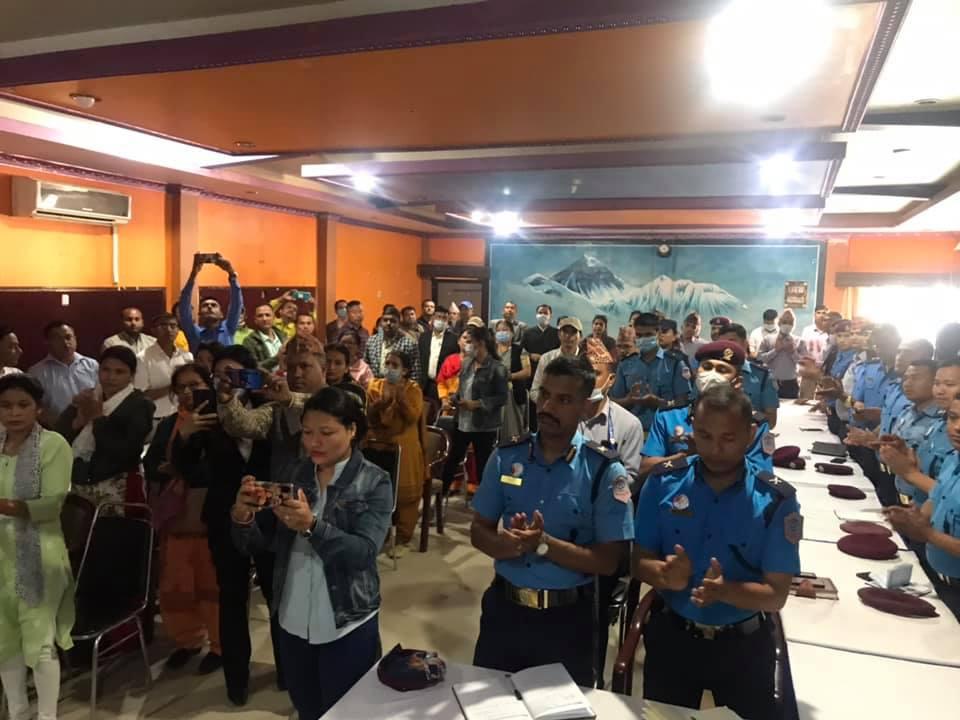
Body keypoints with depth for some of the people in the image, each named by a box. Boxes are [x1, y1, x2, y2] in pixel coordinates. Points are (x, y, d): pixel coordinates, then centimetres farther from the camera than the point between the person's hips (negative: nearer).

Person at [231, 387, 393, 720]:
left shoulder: (374, 483, -10)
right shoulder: (294, 476, 2)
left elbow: (364, 551, -22)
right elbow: (254, 544, -1)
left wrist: (312, 526, -36)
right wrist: (243, 515, -22)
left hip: (347, 626, -4)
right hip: (292, 622, 4)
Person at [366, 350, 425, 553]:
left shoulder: (413, 389, -4)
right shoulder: (375, 386, 4)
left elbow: (413, 418, -17)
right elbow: (369, 418, -1)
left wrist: (400, 395, -24)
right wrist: (381, 403, -18)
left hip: (404, 449, -2)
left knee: (405, 492, 0)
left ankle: (403, 539, 10)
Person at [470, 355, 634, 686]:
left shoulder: (605, 471, -13)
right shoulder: (506, 456, -4)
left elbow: (609, 560, -13)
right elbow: (479, 530, 1)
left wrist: (544, 544, -26)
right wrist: (506, 544, -21)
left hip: (567, 617, -2)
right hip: (503, 606, 3)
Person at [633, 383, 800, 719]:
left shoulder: (777, 500, -16)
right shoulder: (663, 482, -12)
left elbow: (776, 595, -14)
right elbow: (640, 561, -6)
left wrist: (724, 590, -34)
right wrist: (666, 575, -28)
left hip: (743, 645, -1)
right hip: (670, 634, 1)